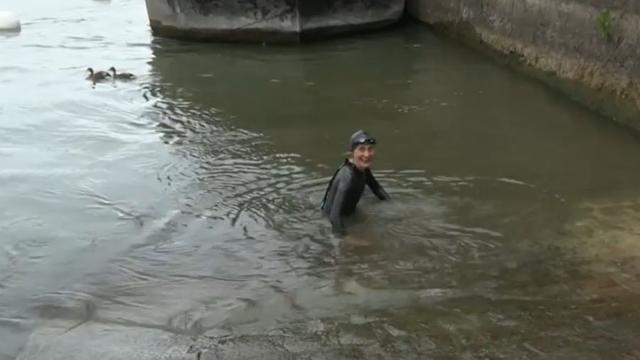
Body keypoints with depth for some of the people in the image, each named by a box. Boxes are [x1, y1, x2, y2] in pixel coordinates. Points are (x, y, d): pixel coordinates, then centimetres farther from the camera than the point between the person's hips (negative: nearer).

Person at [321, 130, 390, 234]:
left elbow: (376, 187, 9)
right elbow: (335, 215, -42)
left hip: (349, 213, 8)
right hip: (329, 219, -8)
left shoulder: (364, 168, -11)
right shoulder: (347, 176, -36)